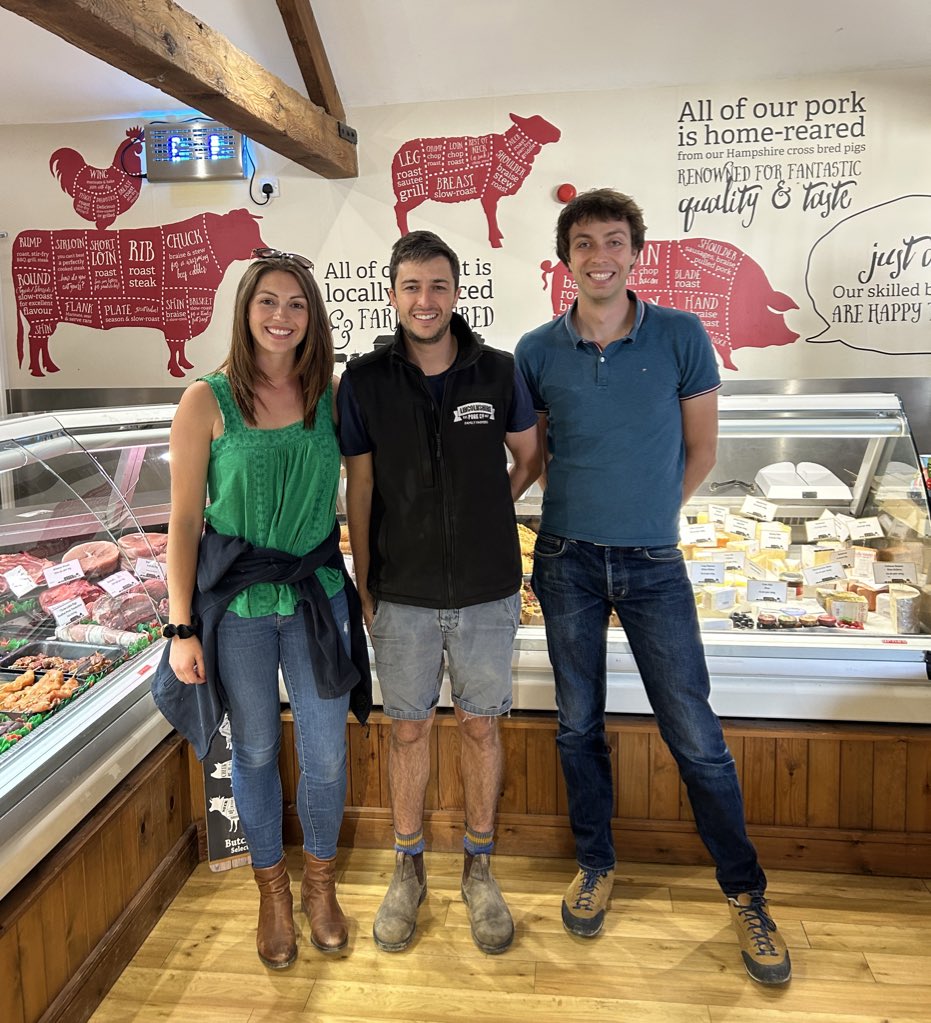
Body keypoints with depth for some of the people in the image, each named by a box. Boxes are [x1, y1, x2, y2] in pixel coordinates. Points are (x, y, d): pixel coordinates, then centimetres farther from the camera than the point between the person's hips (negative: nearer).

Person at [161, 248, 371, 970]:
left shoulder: (334, 395, 1)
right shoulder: (208, 401, -6)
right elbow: (185, 520, -5)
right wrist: (182, 626, -7)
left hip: (318, 598, 2)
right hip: (236, 605, -2)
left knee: (326, 754, 9)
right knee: (256, 751, 14)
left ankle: (320, 882, 37)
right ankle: (273, 890, 38)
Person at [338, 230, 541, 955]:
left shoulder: (499, 372, -3)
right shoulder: (366, 380, -3)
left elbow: (533, 458, 12)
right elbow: (359, 489, 1)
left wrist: (492, 505, -1)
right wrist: (363, 587, 2)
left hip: (487, 592, 0)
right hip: (403, 595, 0)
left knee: (481, 726, 12)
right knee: (408, 728, 13)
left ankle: (479, 869, 32)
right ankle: (409, 869, 33)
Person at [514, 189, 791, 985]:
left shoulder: (681, 336, -5)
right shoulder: (537, 350, -1)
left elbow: (701, 448, 3)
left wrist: (647, 516, 3)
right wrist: (589, 510, 5)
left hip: (653, 562, -1)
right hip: (567, 560, 2)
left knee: (695, 735, 3)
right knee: (579, 725, 12)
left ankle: (746, 893, 24)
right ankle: (596, 864, 34)